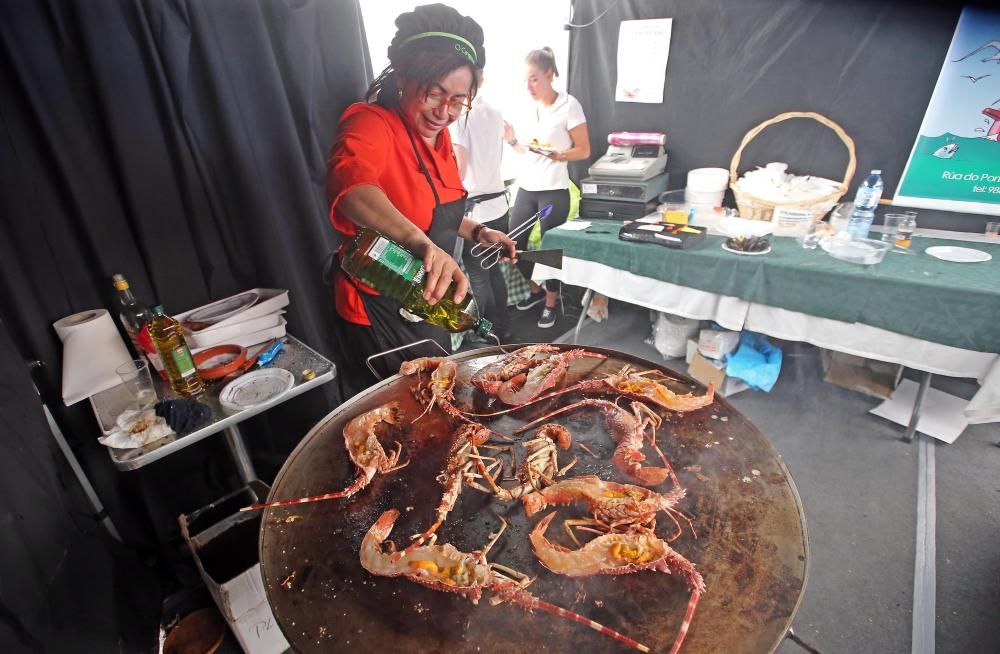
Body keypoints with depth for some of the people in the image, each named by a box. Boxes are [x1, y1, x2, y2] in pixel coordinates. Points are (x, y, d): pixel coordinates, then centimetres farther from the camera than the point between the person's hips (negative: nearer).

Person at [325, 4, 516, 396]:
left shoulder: (437, 135, 3)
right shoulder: (371, 124, -23)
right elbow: (350, 186, -47)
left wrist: (477, 232, 3)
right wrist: (420, 242, -63)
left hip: (426, 305, 8)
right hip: (379, 312, -8)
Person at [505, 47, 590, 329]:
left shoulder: (569, 105, -7)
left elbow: (584, 150, -6)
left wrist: (555, 155, -21)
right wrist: (512, 140, -1)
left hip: (553, 190, -6)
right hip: (526, 187, 6)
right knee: (513, 244, 6)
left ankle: (551, 302, 19)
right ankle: (536, 290, 29)